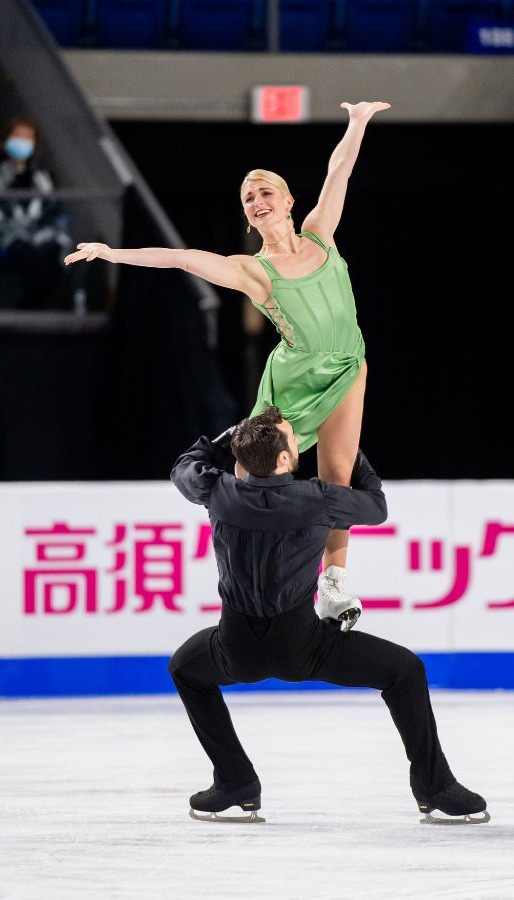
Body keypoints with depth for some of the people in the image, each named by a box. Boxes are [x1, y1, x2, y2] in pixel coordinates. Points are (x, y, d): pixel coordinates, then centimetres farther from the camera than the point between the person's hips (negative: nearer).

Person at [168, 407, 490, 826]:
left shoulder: (220, 492, -7)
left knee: (185, 666, 35)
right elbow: (377, 508, 8)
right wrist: (355, 457, 23)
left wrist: (235, 435, 22)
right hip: (300, 648, -2)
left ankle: (236, 784, 27)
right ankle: (436, 791, 14)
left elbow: (184, 468, 18)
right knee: (405, 670, 12)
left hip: (238, 650, 3)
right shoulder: (317, 499, -14)